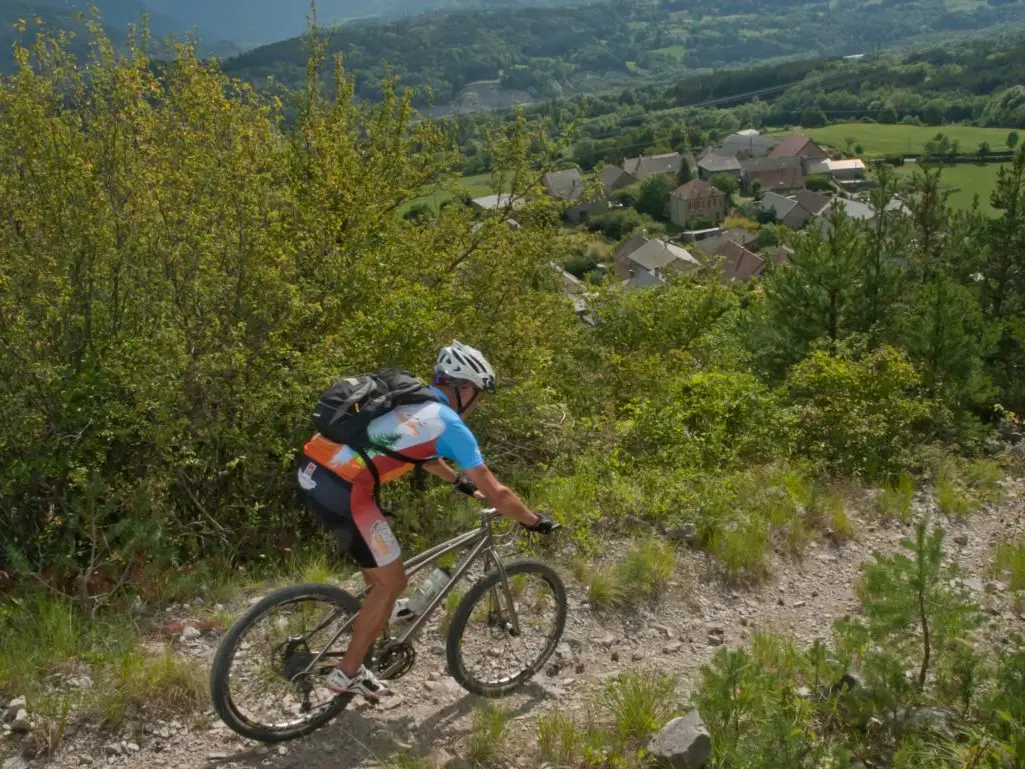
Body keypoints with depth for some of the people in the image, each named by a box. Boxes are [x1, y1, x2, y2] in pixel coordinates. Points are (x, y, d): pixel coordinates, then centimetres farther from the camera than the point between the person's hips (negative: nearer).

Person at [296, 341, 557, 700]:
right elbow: (496, 494, 3)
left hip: (312, 471, 9)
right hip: (343, 492, -9)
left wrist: (459, 480, 54)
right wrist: (535, 521, 19)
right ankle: (348, 673, 23)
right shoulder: (451, 425, -1)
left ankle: (376, 620, 47)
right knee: (392, 582, 11)